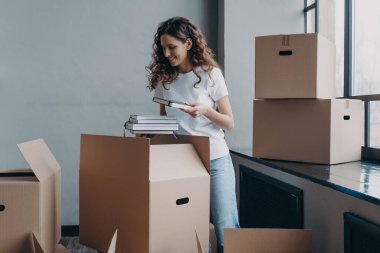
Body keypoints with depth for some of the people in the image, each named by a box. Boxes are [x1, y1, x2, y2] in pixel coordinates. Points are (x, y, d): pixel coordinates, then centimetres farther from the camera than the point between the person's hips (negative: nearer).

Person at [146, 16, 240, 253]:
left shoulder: (210, 74, -4)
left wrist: (205, 111, -20)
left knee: (226, 229, -4)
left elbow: (229, 123, -3)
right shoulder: (164, 78, 6)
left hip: (215, 160, -3)